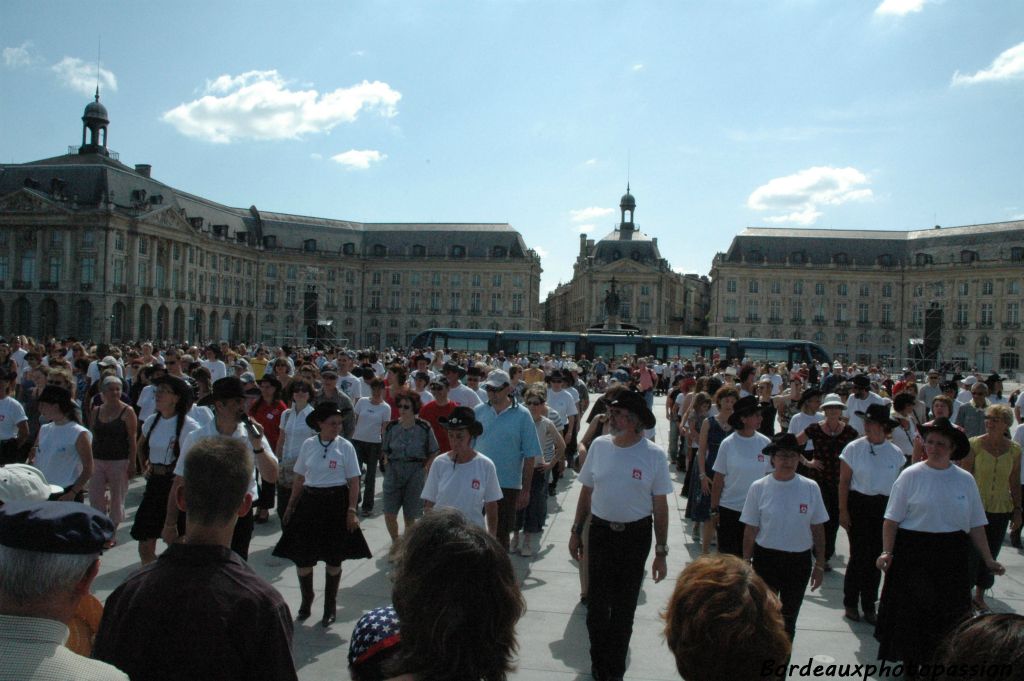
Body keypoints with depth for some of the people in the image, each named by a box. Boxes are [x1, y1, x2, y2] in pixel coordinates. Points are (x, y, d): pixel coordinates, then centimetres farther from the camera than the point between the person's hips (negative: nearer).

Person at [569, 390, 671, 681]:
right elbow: (586, 492, 5)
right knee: (598, 602, 10)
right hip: (600, 531, 2)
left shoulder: (654, 455, -12)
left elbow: (660, 506, -5)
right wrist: (576, 531, 8)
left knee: (625, 605, 13)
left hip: (636, 535, -1)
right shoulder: (599, 446, -5)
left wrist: (661, 551, -4)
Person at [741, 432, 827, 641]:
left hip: (799, 561, 2)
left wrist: (820, 565, 3)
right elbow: (750, 530, -3)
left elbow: (817, 529, 2)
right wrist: (746, 563, -1)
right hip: (766, 559, -1)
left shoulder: (810, 488, -5)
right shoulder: (759, 488, -9)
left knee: (788, 618, 15)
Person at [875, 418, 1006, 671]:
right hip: (913, 553, -3)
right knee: (912, 613, 4)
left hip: (951, 555, 3)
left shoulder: (965, 479, 4)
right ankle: (910, 663, 22)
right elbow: (892, 519, -6)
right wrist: (887, 552, -15)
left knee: (948, 615, 8)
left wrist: (988, 559, 5)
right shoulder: (911, 475, -5)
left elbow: (976, 524, 9)